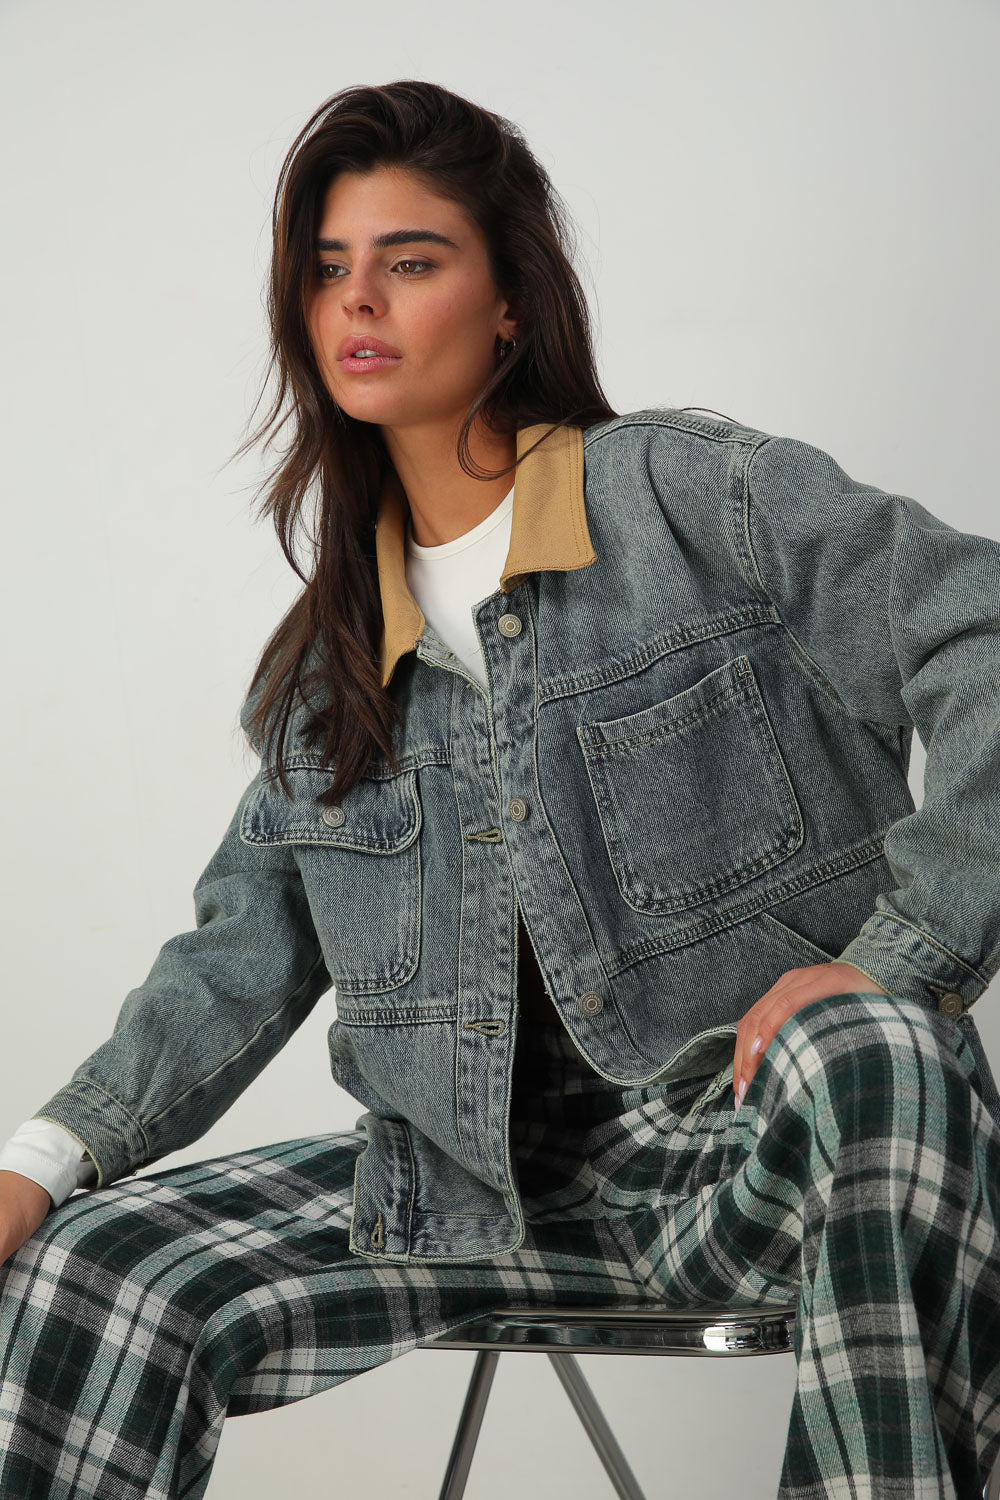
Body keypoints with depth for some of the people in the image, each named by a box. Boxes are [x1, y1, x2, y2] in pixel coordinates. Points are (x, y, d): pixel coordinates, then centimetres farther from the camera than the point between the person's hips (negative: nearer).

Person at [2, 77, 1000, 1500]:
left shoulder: (695, 491, -3)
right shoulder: (328, 655, 14)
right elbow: (242, 959, 14)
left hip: (757, 1127, -4)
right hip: (487, 1174, 5)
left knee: (875, 1059, -40)